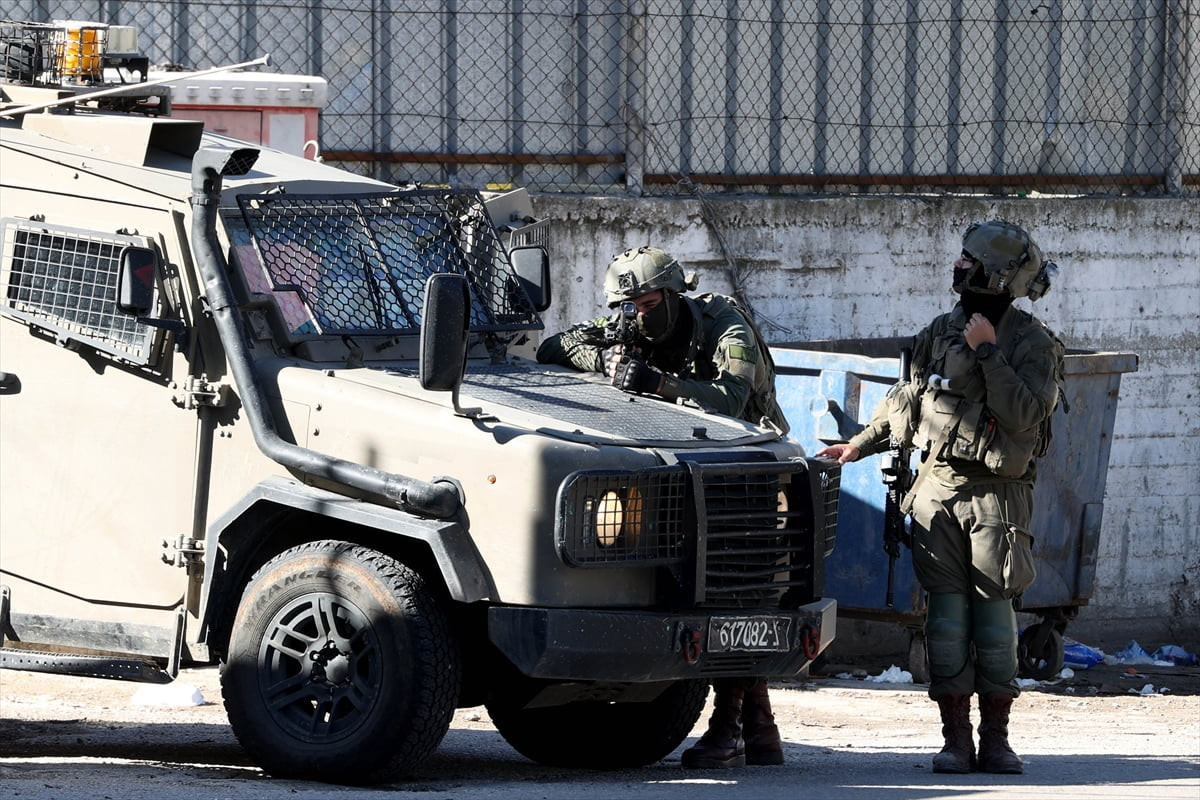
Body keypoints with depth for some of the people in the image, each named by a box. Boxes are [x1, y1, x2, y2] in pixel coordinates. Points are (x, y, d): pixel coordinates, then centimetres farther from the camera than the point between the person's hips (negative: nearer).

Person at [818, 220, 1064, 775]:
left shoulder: (1034, 344, -3)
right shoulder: (941, 334, 10)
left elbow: (1025, 415, -18)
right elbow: (907, 398, 25)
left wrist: (988, 352, -17)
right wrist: (861, 443, 33)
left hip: (997, 494, -3)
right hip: (937, 488, 3)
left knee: (994, 614, -2)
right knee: (947, 614, -1)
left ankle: (995, 738, 6)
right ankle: (956, 739, 2)